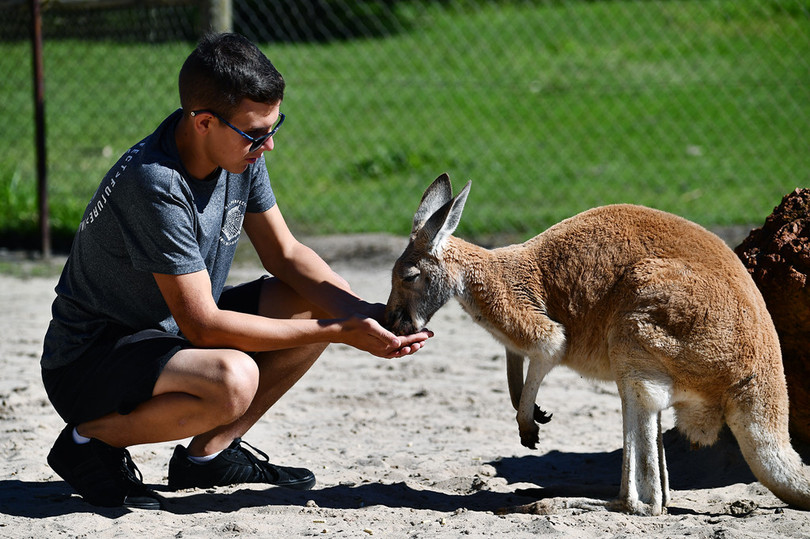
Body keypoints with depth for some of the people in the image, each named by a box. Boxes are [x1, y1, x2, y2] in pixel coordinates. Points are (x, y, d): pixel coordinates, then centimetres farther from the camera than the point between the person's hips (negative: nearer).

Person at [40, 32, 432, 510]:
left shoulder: (239, 151, -5)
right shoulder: (156, 187, -31)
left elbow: (285, 253, 5)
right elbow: (202, 326, -29)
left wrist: (363, 313, -13)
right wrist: (339, 332, -28)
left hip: (171, 332, 9)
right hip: (89, 361, -9)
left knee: (320, 302, 0)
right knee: (232, 379, -36)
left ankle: (210, 452, 8)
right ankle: (88, 440, -9)